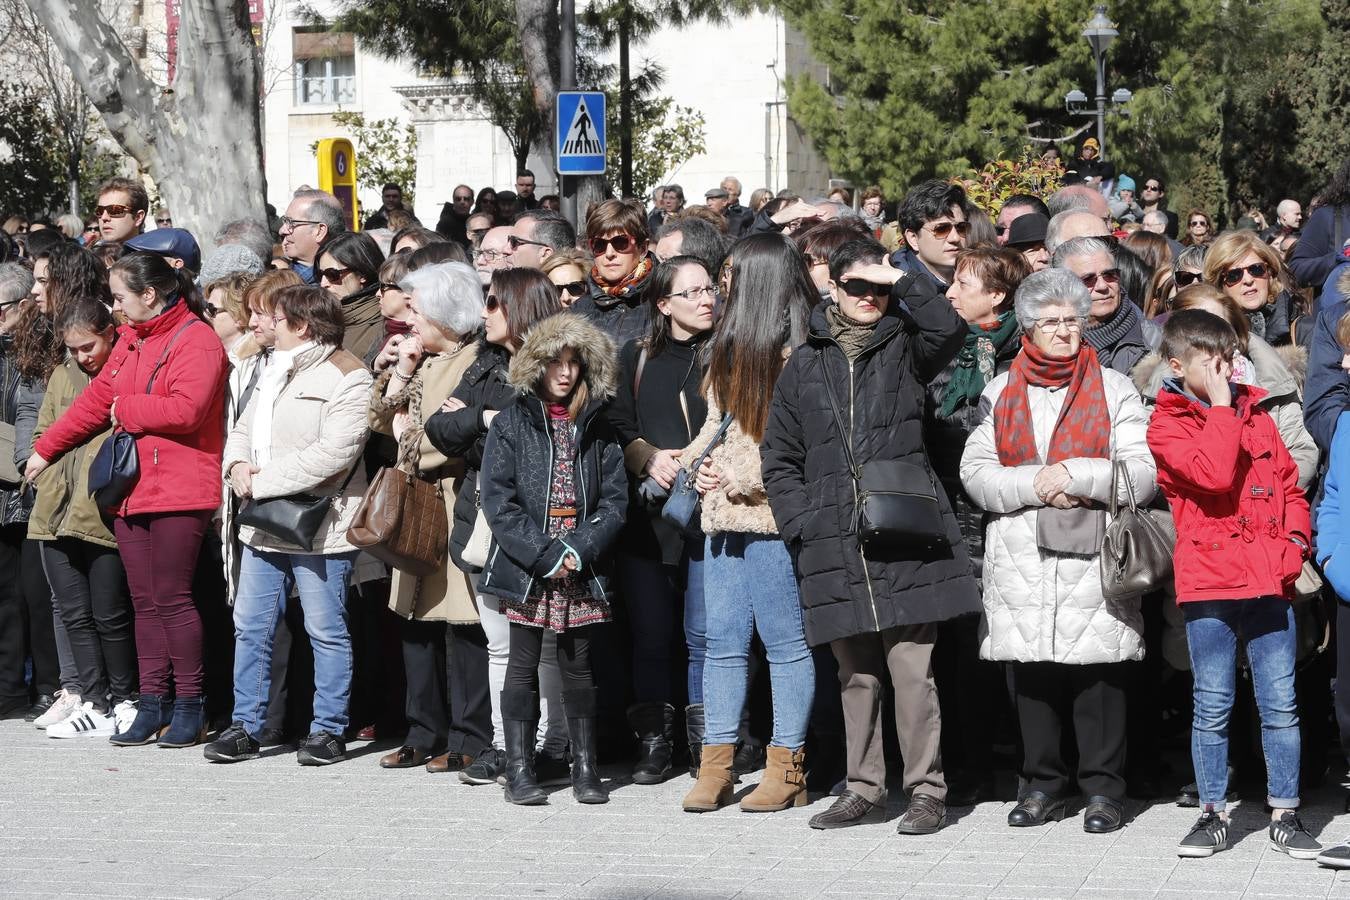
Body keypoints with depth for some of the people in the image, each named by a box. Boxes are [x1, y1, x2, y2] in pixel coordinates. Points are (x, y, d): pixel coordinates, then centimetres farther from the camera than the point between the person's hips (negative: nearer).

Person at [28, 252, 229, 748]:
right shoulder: (131, 340, 16)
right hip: (132, 490, 8)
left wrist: (126, 408, -9)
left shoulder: (196, 341, -10)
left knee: (171, 596, -6)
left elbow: (185, 409, -23)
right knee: (145, 601, 8)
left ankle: (189, 706, 2)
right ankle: (152, 705, 13)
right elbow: (96, 400, 23)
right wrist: (46, 448, 26)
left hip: (179, 492, -8)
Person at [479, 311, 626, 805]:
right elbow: (498, 500, -6)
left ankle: (585, 768, 13)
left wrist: (579, 550, -11)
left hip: (582, 573, 2)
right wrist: (543, 555, -13)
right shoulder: (512, 423, 1)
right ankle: (519, 770, 6)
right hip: (525, 569, -2)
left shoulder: (596, 427, 9)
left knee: (578, 664, 7)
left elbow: (615, 499, 3)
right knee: (524, 664, 2)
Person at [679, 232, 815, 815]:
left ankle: (787, 769, 4)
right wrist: (694, 461, 8)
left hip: (774, 514, -8)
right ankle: (715, 766, 11)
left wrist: (742, 477, -14)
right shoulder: (731, 346, 17)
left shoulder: (800, 352, -11)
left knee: (785, 642, -1)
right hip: (722, 516, 8)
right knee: (723, 642, 8)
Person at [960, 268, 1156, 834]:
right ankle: (1043, 784, 15)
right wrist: (1035, 484, -10)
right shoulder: (999, 394, 14)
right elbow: (975, 472, 4)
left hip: (1093, 558, -2)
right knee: (1030, 673, 4)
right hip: (1019, 562, 2)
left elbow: (1142, 475, 0)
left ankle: (1103, 787, 5)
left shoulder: (1113, 389, 9)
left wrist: (1076, 475, -11)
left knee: (1097, 675, -4)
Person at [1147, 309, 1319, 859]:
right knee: (1212, 708, 4)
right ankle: (1213, 813, 15)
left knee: (1280, 706, 5)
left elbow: (1290, 485, 17)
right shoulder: (1168, 425, -2)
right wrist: (1220, 405, -13)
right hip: (1209, 585, -4)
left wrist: (1295, 541, 1)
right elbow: (1213, 473, -20)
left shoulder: (1255, 413, 14)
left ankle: (1284, 813, 13)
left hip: (1271, 581, 4)